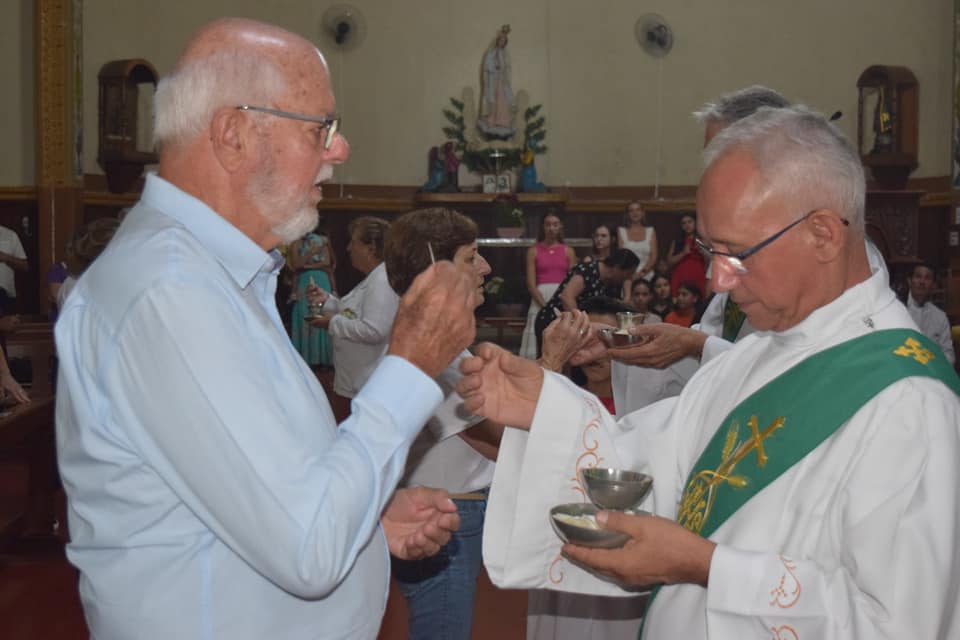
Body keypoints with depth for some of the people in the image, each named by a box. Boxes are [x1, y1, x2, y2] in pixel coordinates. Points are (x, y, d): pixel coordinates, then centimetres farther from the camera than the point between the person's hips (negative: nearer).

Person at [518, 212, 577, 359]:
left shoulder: (568, 251, 9)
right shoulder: (533, 251, 5)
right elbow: (531, 284, -2)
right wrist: (545, 306, -12)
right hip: (540, 299, -1)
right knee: (537, 345, -5)